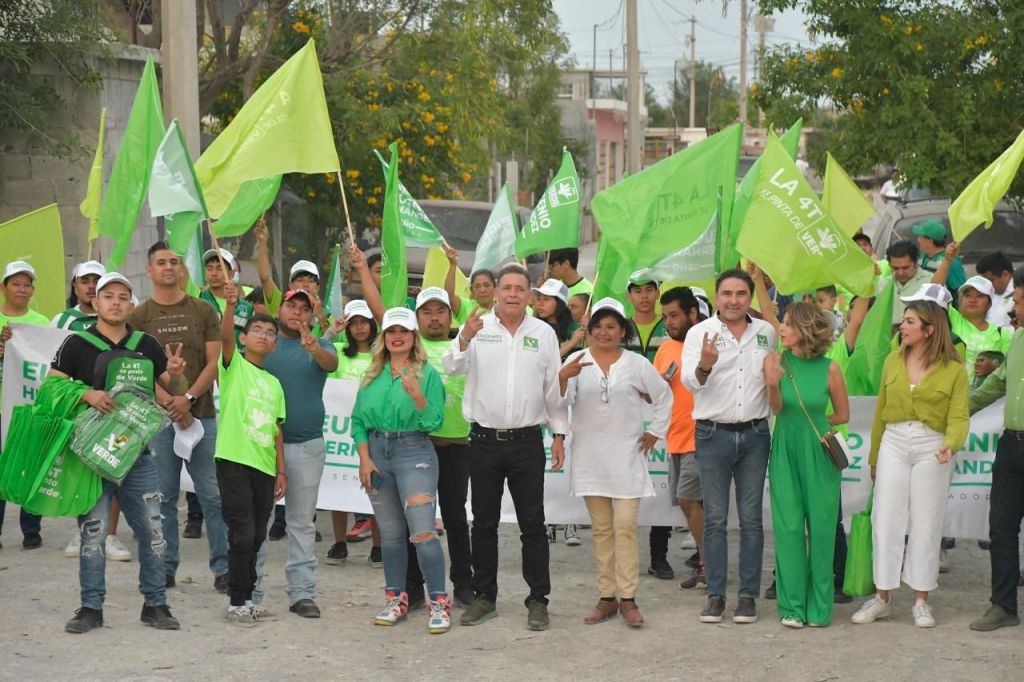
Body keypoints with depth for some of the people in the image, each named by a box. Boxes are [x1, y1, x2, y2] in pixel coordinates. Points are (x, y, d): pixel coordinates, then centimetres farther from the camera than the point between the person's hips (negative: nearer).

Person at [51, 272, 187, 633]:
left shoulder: (146, 345, 8)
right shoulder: (77, 344, 0)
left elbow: (175, 390, 12)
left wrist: (175, 374, -11)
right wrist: (86, 394, -21)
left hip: (137, 454, 3)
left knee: (152, 531, 4)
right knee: (92, 533, 1)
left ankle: (155, 604, 15)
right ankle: (91, 608, 11)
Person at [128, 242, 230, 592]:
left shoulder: (204, 311, 8)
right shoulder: (139, 317, 7)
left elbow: (214, 362, 2)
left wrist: (188, 398, -12)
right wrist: (168, 405, -10)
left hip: (201, 415, 0)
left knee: (213, 494, -1)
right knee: (163, 496, 4)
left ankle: (223, 567, 4)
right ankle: (165, 568, 13)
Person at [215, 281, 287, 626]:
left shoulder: (274, 383, 17)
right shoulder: (234, 365, 1)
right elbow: (225, 337, -20)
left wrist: (281, 470, 11)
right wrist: (230, 305, -36)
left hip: (264, 467, 6)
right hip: (234, 461, -6)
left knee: (255, 537, 10)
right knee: (242, 534, -7)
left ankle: (247, 599, 20)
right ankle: (237, 603, 1)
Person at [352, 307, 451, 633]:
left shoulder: (427, 373, -1)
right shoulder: (372, 376, 11)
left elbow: (434, 422, -6)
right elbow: (359, 419, 10)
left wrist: (418, 396, -22)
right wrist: (364, 458, -1)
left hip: (414, 450, -4)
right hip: (377, 451, 4)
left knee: (423, 530, -12)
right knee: (390, 532, 10)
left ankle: (439, 602, -8)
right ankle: (396, 598, 20)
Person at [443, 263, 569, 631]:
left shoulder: (543, 333, 5)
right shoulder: (477, 328, 2)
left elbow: (554, 387, 8)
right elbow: (451, 367, -11)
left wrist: (559, 435, 6)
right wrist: (465, 338, -29)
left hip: (527, 442, 0)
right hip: (484, 441, 0)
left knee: (532, 524, 2)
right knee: (484, 523, 9)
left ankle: (538, 600, 9)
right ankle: (484, 597, 19)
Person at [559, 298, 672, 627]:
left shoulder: (637, 364, 5)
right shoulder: (576, 360, 5)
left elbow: (664, 397, 16)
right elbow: (563, 400, -6)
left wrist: (654, 432, 9)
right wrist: (563, 377, -24)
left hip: (626, 456, -1)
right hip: (589, 456, 1)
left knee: (625, 526, -7)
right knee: (601, 528, 6)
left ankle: (628, 599, -5)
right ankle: (606, 597, 10)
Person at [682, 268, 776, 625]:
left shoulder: (766, 332, 8)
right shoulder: (700, 333, -1)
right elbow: (690, 381, -14)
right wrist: (704, 365, -35)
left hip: (754, 434, 2)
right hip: (713, 433, -2)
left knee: (751, 518, 4)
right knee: (714, 519, 1)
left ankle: (748, 595, 9)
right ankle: (715, 594, 7)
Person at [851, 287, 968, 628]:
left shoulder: (953, 370, -3)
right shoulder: (893, 361, 7)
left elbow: (958, 417, -8)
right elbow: (880, 411, 12)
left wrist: (951, 445, -28)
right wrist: (874, 457, 14)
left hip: (931, 448, -3)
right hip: (893, 443, 3)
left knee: (926, 523, 4)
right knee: (886, 520, 1)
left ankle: (921, 601, 14)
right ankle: (882, 598, 10)